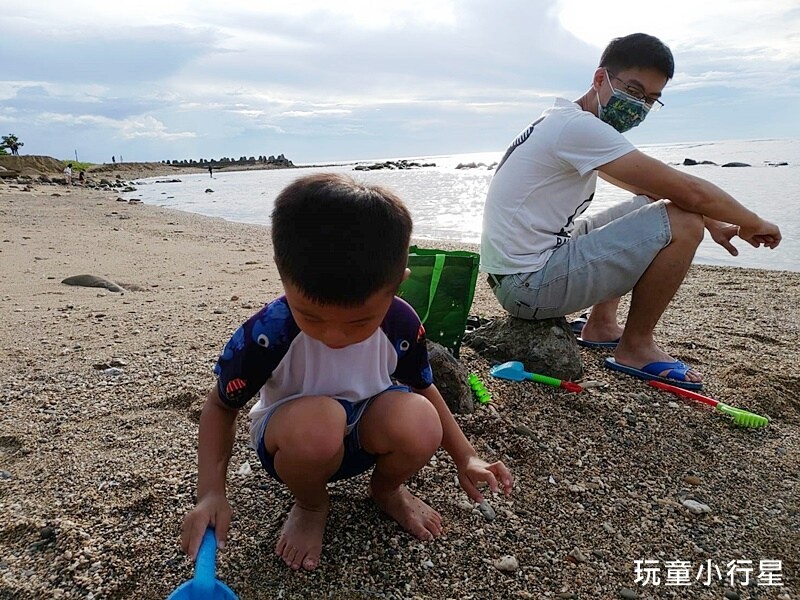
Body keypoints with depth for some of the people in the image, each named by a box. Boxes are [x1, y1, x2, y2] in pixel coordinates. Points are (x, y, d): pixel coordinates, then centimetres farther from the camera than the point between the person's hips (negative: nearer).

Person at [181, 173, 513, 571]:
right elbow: (220, 406, -11)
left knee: (419, 423, -33)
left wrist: (465, 457, 0)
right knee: (317, 420, -40)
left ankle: (387, 489, 6)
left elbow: (423, 388, 1)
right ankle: (310, 506, -2)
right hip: (291, 442, -2)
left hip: (366, 435, 2)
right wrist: (211, 493, -22)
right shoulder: (266, 335, -29)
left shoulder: (401, 324, -20)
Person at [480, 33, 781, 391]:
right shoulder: (579, 126, -18)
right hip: (528, 285, -10)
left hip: (518, 272, 10)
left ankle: (601, 325, 21)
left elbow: (650, 188, 23)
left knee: (643, 210, 21)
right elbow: (689, 192, -17)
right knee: (682, 223, -13)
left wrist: (711, 222, 17)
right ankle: (636, 347, 4)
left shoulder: (567, 123, 14)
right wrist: (753, 223, 0)